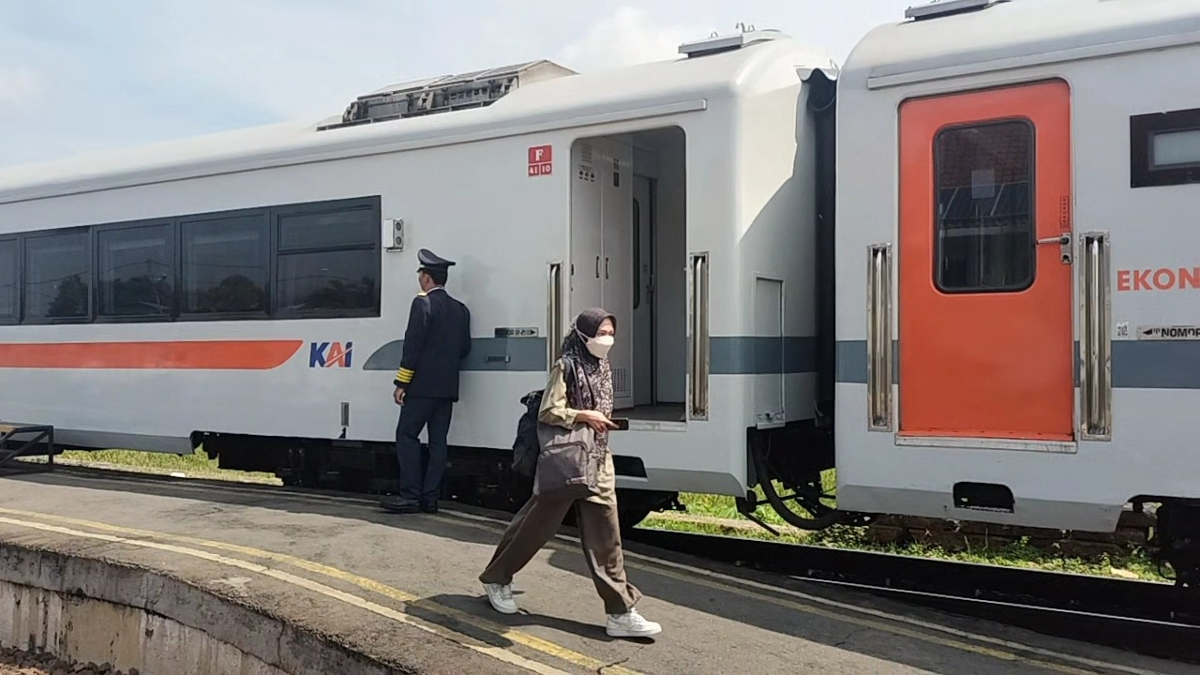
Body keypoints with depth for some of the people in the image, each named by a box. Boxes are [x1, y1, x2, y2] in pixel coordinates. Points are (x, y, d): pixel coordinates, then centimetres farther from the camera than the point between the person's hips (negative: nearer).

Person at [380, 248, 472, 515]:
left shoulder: (423, 303, -8)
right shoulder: (460, 309, 13)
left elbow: (413, 345, -13)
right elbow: (464, 348, 15)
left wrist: (401, 383, -11)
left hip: (422, 385, -7)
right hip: (448, 387, 7)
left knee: (407, 435, -2)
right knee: (438, 440, 7)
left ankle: (410, 496, -6)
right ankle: (430, 497, 7)